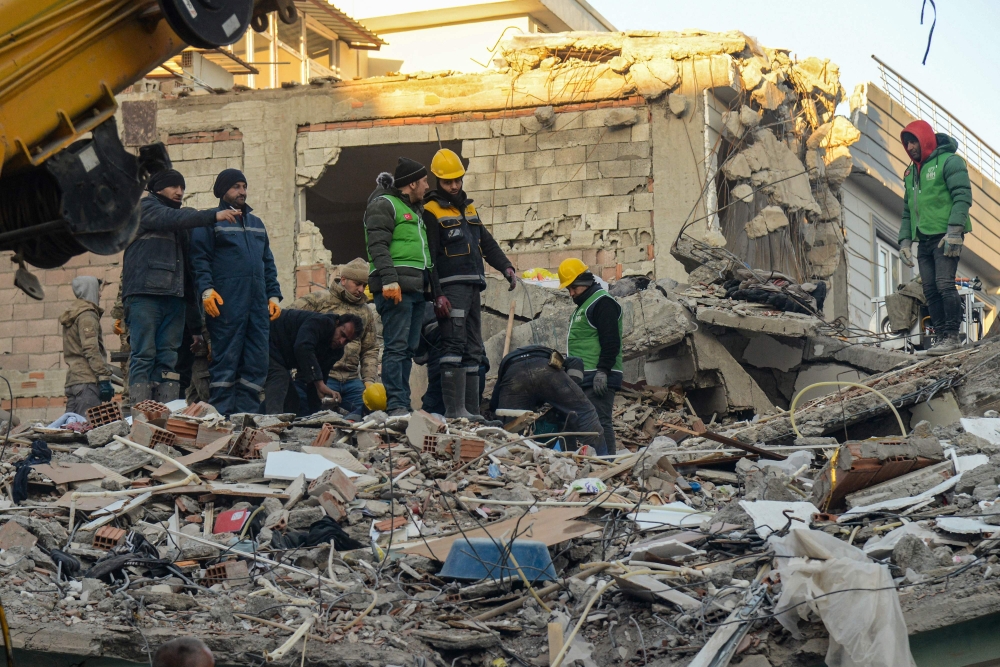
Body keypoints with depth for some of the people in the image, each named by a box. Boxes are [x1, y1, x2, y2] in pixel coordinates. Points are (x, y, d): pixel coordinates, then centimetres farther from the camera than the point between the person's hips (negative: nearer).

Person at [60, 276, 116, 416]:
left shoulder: (72, 315, 24)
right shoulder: (87, 314, -5)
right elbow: (91, 350, -15)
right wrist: (104, 378, -18)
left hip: (72, 381, 10)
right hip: (87, 381, -10)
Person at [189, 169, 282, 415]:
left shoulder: (256, 223, 24)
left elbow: (268, 263, 26)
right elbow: (199, 258, -4)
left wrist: (273, 295, 16)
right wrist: (206, 289, -17)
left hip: (257, 303, 6)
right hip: (226, 303, -6)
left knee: (257, 362, 2)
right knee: (225, 360, -7)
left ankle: (246, 413, 7)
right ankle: (220, 415, -5)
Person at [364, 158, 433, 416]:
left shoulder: (414, 209, 26)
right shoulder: (383, 205, -3)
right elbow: (378, 246, -14)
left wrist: (429, 284, 26)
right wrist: (389, 279, -24)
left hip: (417, 288, 9)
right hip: (396, 288, -9)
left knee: (408, 348, 8)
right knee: (396, 346, -12)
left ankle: (404, 403, 10)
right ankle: (396, 405, -15)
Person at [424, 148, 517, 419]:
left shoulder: (469, 209, 21)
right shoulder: (432, 211, -3)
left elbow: (487, 244, 22)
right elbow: (429, 257, -9)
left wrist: (506, 267, 5)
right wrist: (437, 294, -17)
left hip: (473, 286, 8)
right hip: (451, 287, -8)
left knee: (473, 350, 8)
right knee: (454, 344, -16)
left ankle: (470, 409, 10)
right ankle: (454, 408, -20)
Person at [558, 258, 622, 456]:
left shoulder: (603, 302, -9)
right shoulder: (583, 305, 24)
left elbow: (611, 341, -17)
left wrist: (602, 371, -22)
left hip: (598, 379, -10)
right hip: (584, 377, 10)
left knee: (599, 422, -14)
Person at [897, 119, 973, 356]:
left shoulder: (949, 161, -3)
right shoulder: (911, 173, 21)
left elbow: (963, 197, -11)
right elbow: (907, 211, 25)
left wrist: (954, 231, -19)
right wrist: (905, 240, 14)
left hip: (946, 238, -7)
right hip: (924, 240, 7)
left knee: (944, 284, -14)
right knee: (930, 290, 2)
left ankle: (952, 335, -10)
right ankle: (941, 336, 5)